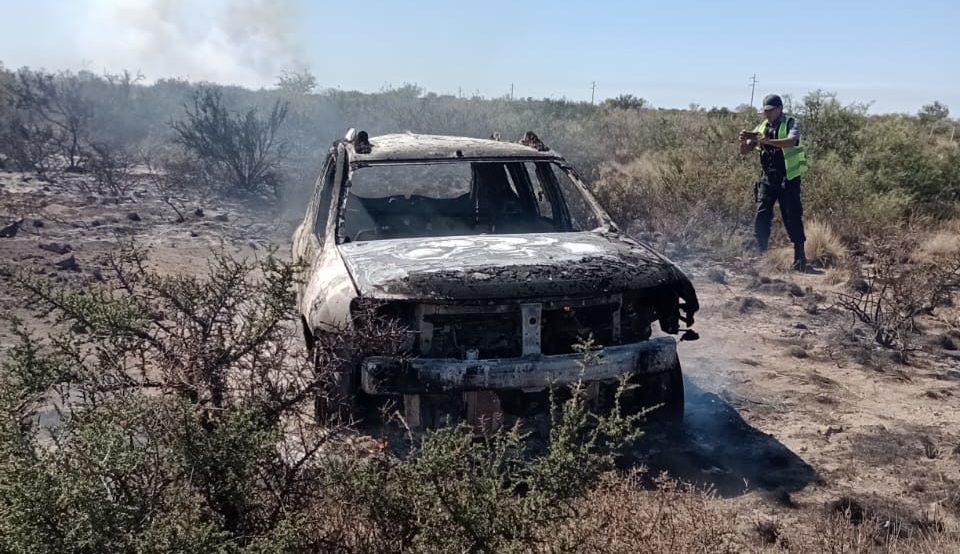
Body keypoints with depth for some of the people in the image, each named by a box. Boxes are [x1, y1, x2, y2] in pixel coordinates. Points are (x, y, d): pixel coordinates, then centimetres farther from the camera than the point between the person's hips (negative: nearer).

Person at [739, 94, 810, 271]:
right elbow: (744, 152, 7)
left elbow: (791, 141, -27)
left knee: (792, 217, -1)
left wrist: (768, 141, -40)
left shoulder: (790, 123, -5)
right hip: (767, 178, 5)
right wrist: (744, 141, -16)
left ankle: (800, 257, 9)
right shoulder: (761, 127, 10)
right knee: (761, 216, -1)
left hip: (788, 178, -4)